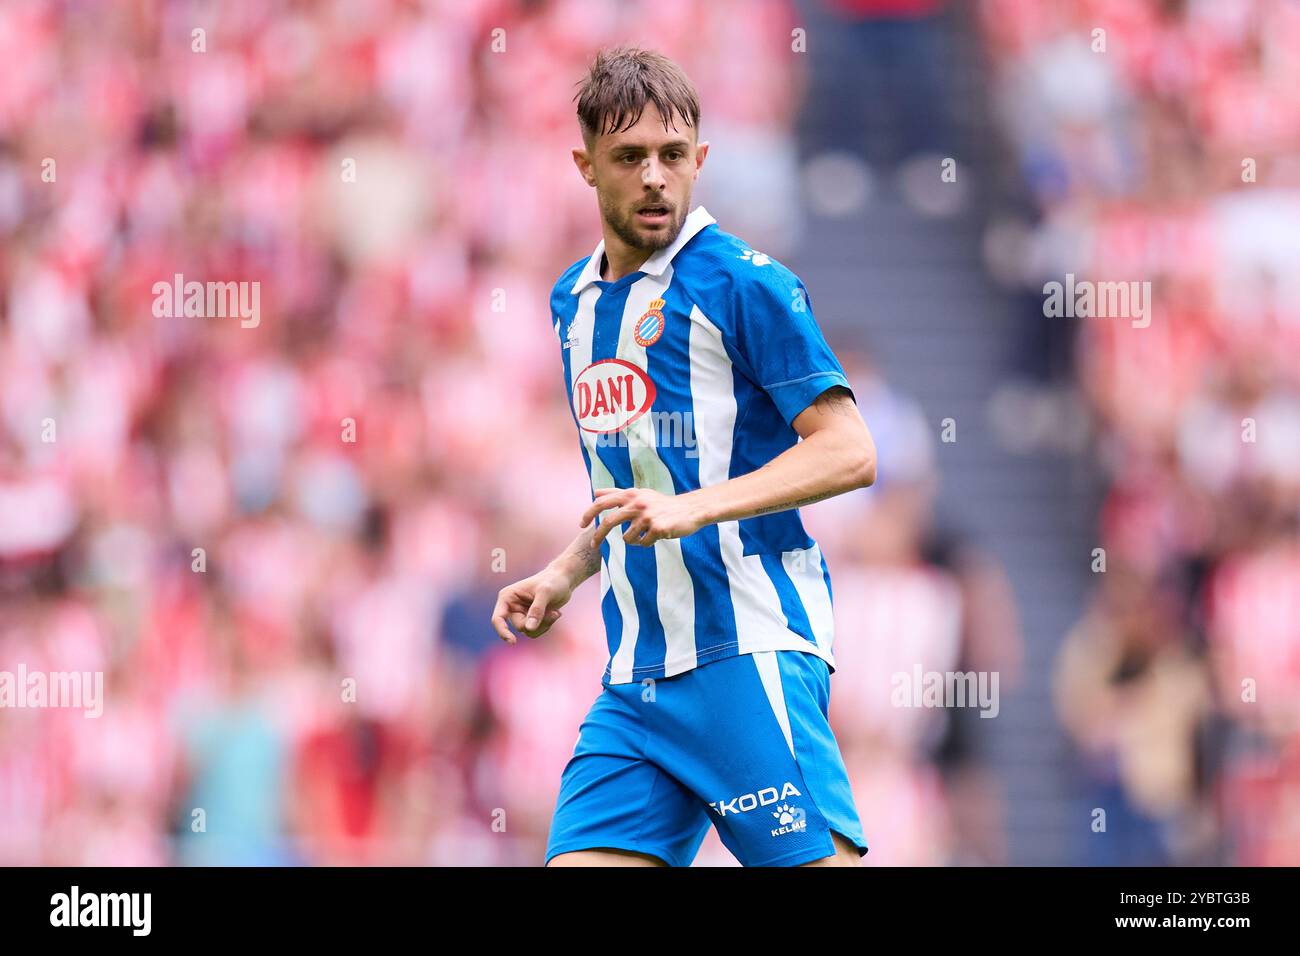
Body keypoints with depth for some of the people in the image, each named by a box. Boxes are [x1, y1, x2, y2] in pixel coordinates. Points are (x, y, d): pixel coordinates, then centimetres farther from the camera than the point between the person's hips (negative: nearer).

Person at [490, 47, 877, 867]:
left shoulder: (744, 284, -5)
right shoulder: (575, 302, 17)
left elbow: (849, 452, -11)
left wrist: (692, 509, -19)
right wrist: (566, 575, 15)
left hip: (750, 653, -7)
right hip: (633, 677, 7)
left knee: (819, 861, -15)